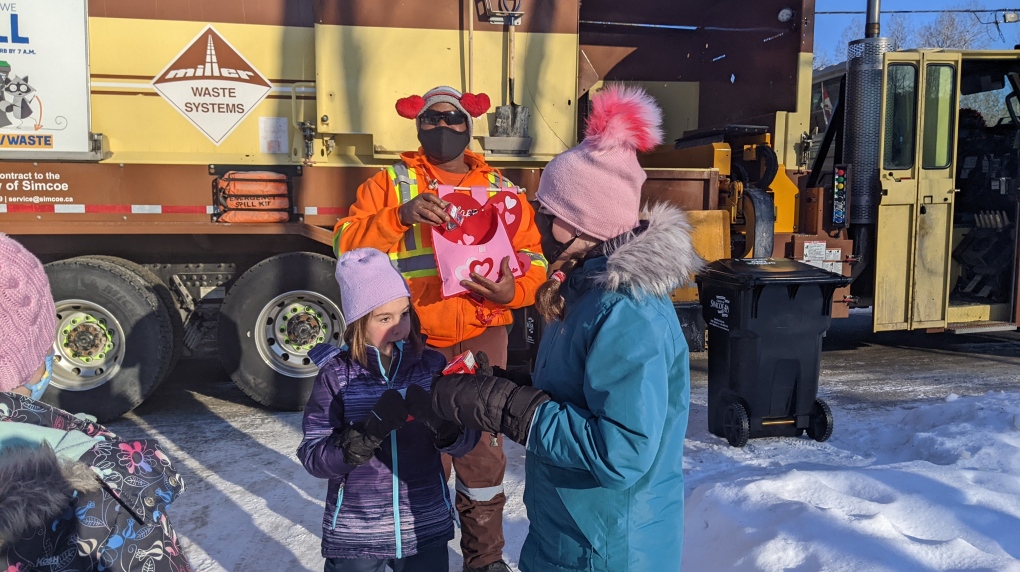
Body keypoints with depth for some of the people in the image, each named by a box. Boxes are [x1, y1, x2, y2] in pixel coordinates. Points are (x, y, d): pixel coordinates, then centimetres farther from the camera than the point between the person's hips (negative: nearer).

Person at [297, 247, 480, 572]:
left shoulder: (432, 366, -5)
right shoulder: (335, 375, -10)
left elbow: (466, 442, -8)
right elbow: (313, 458, -14)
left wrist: (439, 419, -28)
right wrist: (371, 429, -29)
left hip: (425, 529, 2)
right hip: (354, 536, -2)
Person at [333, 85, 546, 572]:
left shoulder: (500, 189, 11)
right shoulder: (389, 183, 4)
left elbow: (533, 258, 8)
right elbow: (346, 244, -10)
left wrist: (513, 289, -14)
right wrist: (400, 215, -25)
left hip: (483, 339, 2)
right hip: (416, 341, -2)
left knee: (483, 454, 9)